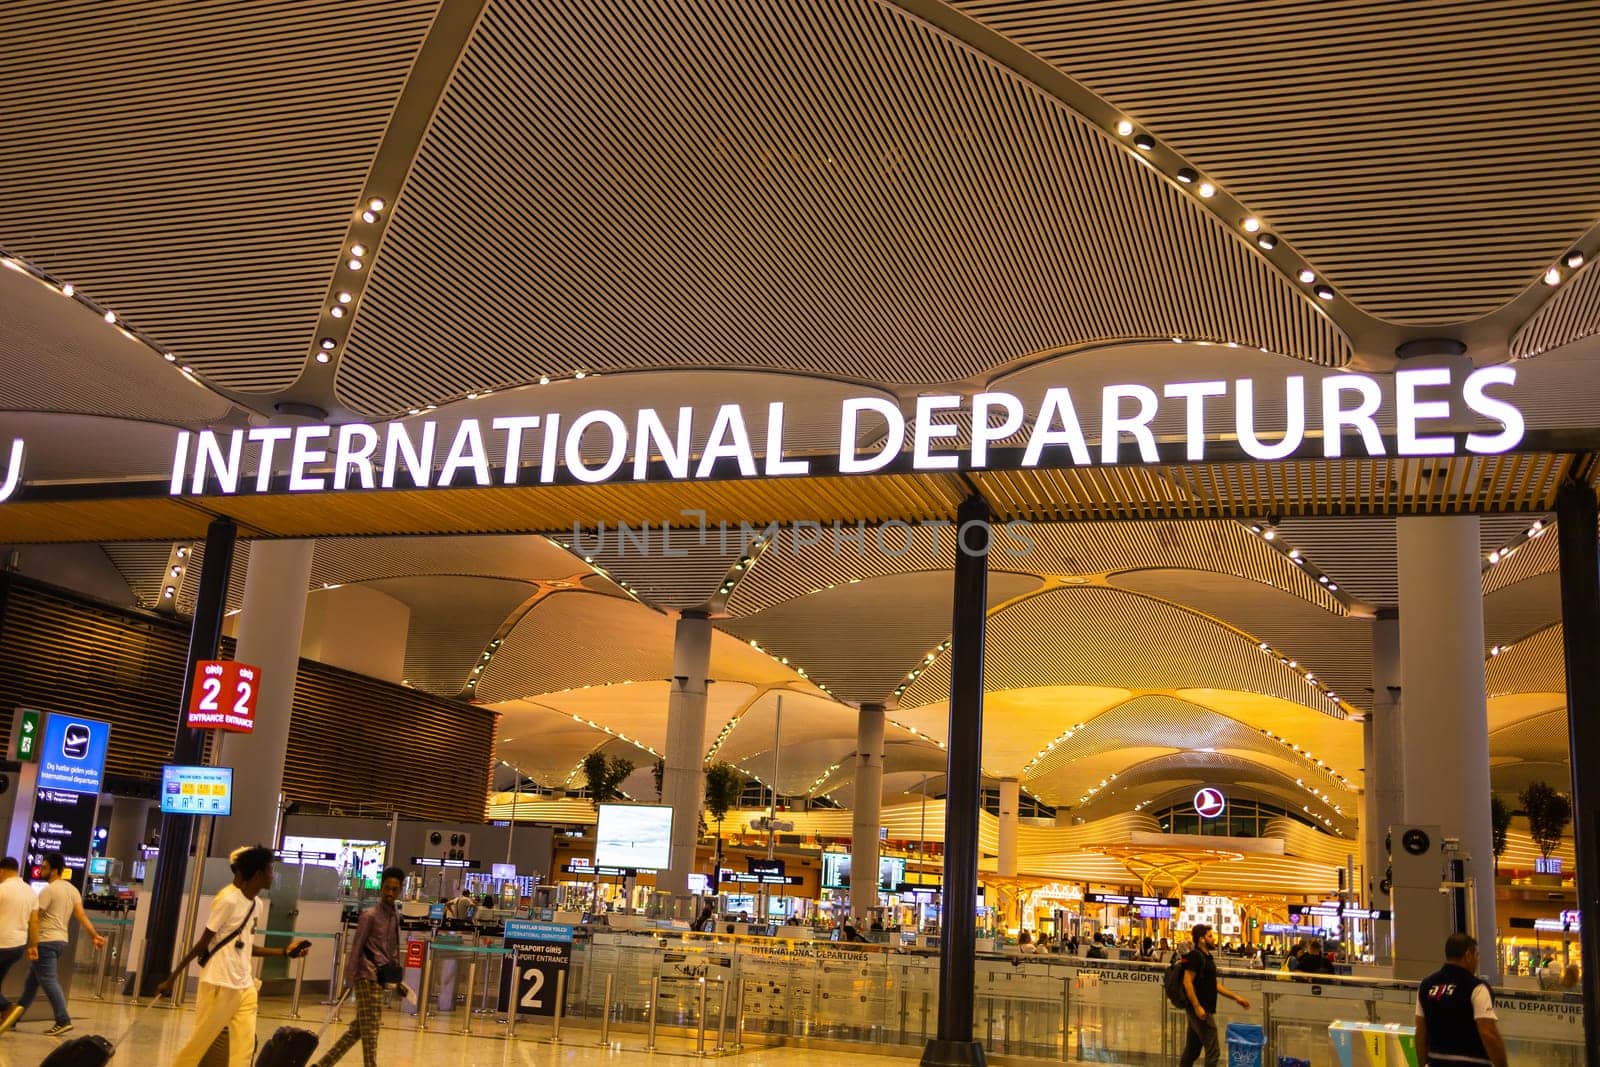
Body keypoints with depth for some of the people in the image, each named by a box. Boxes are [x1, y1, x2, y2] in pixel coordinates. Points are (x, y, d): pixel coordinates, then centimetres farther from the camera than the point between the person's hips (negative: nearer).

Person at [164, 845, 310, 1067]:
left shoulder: (257, 905, 9)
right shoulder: (228, 900, -15)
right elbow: (202, 944, -11)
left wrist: (284, 952, 14)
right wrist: (173, 977, -8)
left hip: (245, 987, 7)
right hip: (219, 985, -7)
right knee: (198, 1044, 3)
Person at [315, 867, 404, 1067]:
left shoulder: (395, 915, 11)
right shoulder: (370, 915, -10)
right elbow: (356, 948, -12)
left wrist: (396, 976, 15)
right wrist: (349, 981, -15)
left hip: (381, 977, 8)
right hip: (368, 977, -8)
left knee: (358, 1029, 12)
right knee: (370, 1030, -3)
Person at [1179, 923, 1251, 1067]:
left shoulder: (1207, 957, 16)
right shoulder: (1195, 956, -14)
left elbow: (1215, 984, 21)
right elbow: (1187, 982, -21)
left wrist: (1236, 998, 18)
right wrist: (1197, 1006, -25)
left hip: (1203, 1010, 9)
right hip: (1200, 1010, -9)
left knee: (1192, 1049, 13)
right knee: (1213, 1051, -8)